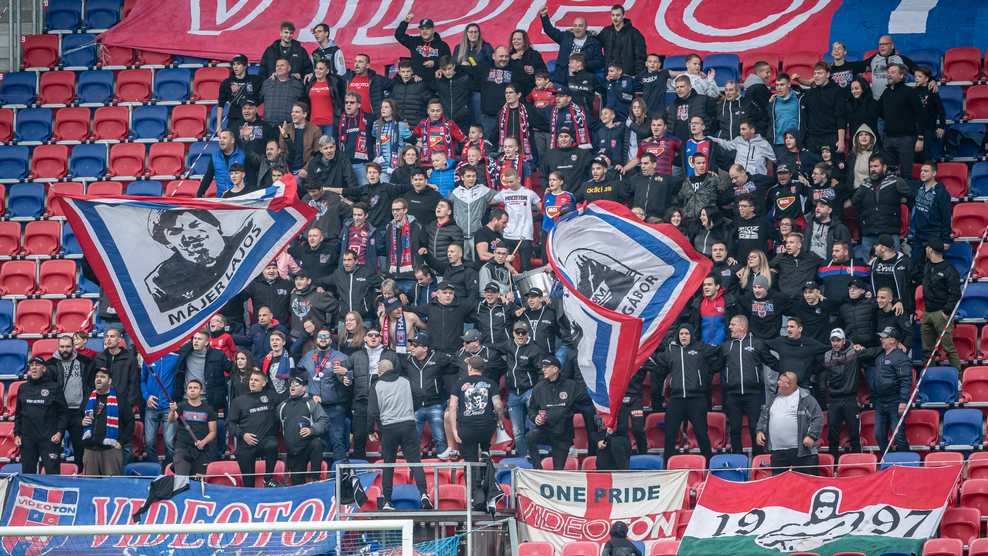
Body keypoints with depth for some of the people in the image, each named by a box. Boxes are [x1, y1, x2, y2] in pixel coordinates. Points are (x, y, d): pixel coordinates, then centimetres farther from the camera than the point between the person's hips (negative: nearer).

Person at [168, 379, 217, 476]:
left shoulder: (208, 410, 10)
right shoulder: (181, 406, 7)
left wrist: (203, 442, -10)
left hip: (201, 451, 1)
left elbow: (213, 432, 10)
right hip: (182, 449, -1)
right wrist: (172, 411, -33)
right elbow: (170, 421, -10)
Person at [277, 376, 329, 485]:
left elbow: (324, 421, -3)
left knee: (316, 444, -38)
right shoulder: (282, 406, 20)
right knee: (296, 481, -6)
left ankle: (314, 478, -32)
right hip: (293, 453, 4)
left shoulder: (311, 403, 7)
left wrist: (312, 430, -21)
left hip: (310, 442, -4)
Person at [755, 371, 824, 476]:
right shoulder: (774, 400, 19)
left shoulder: (806, 399, -2)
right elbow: (763, 418, 27)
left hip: (801, 451, -6)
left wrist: (812, 436, -17)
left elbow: (818, 418, -7)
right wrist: (759, 431, 10)